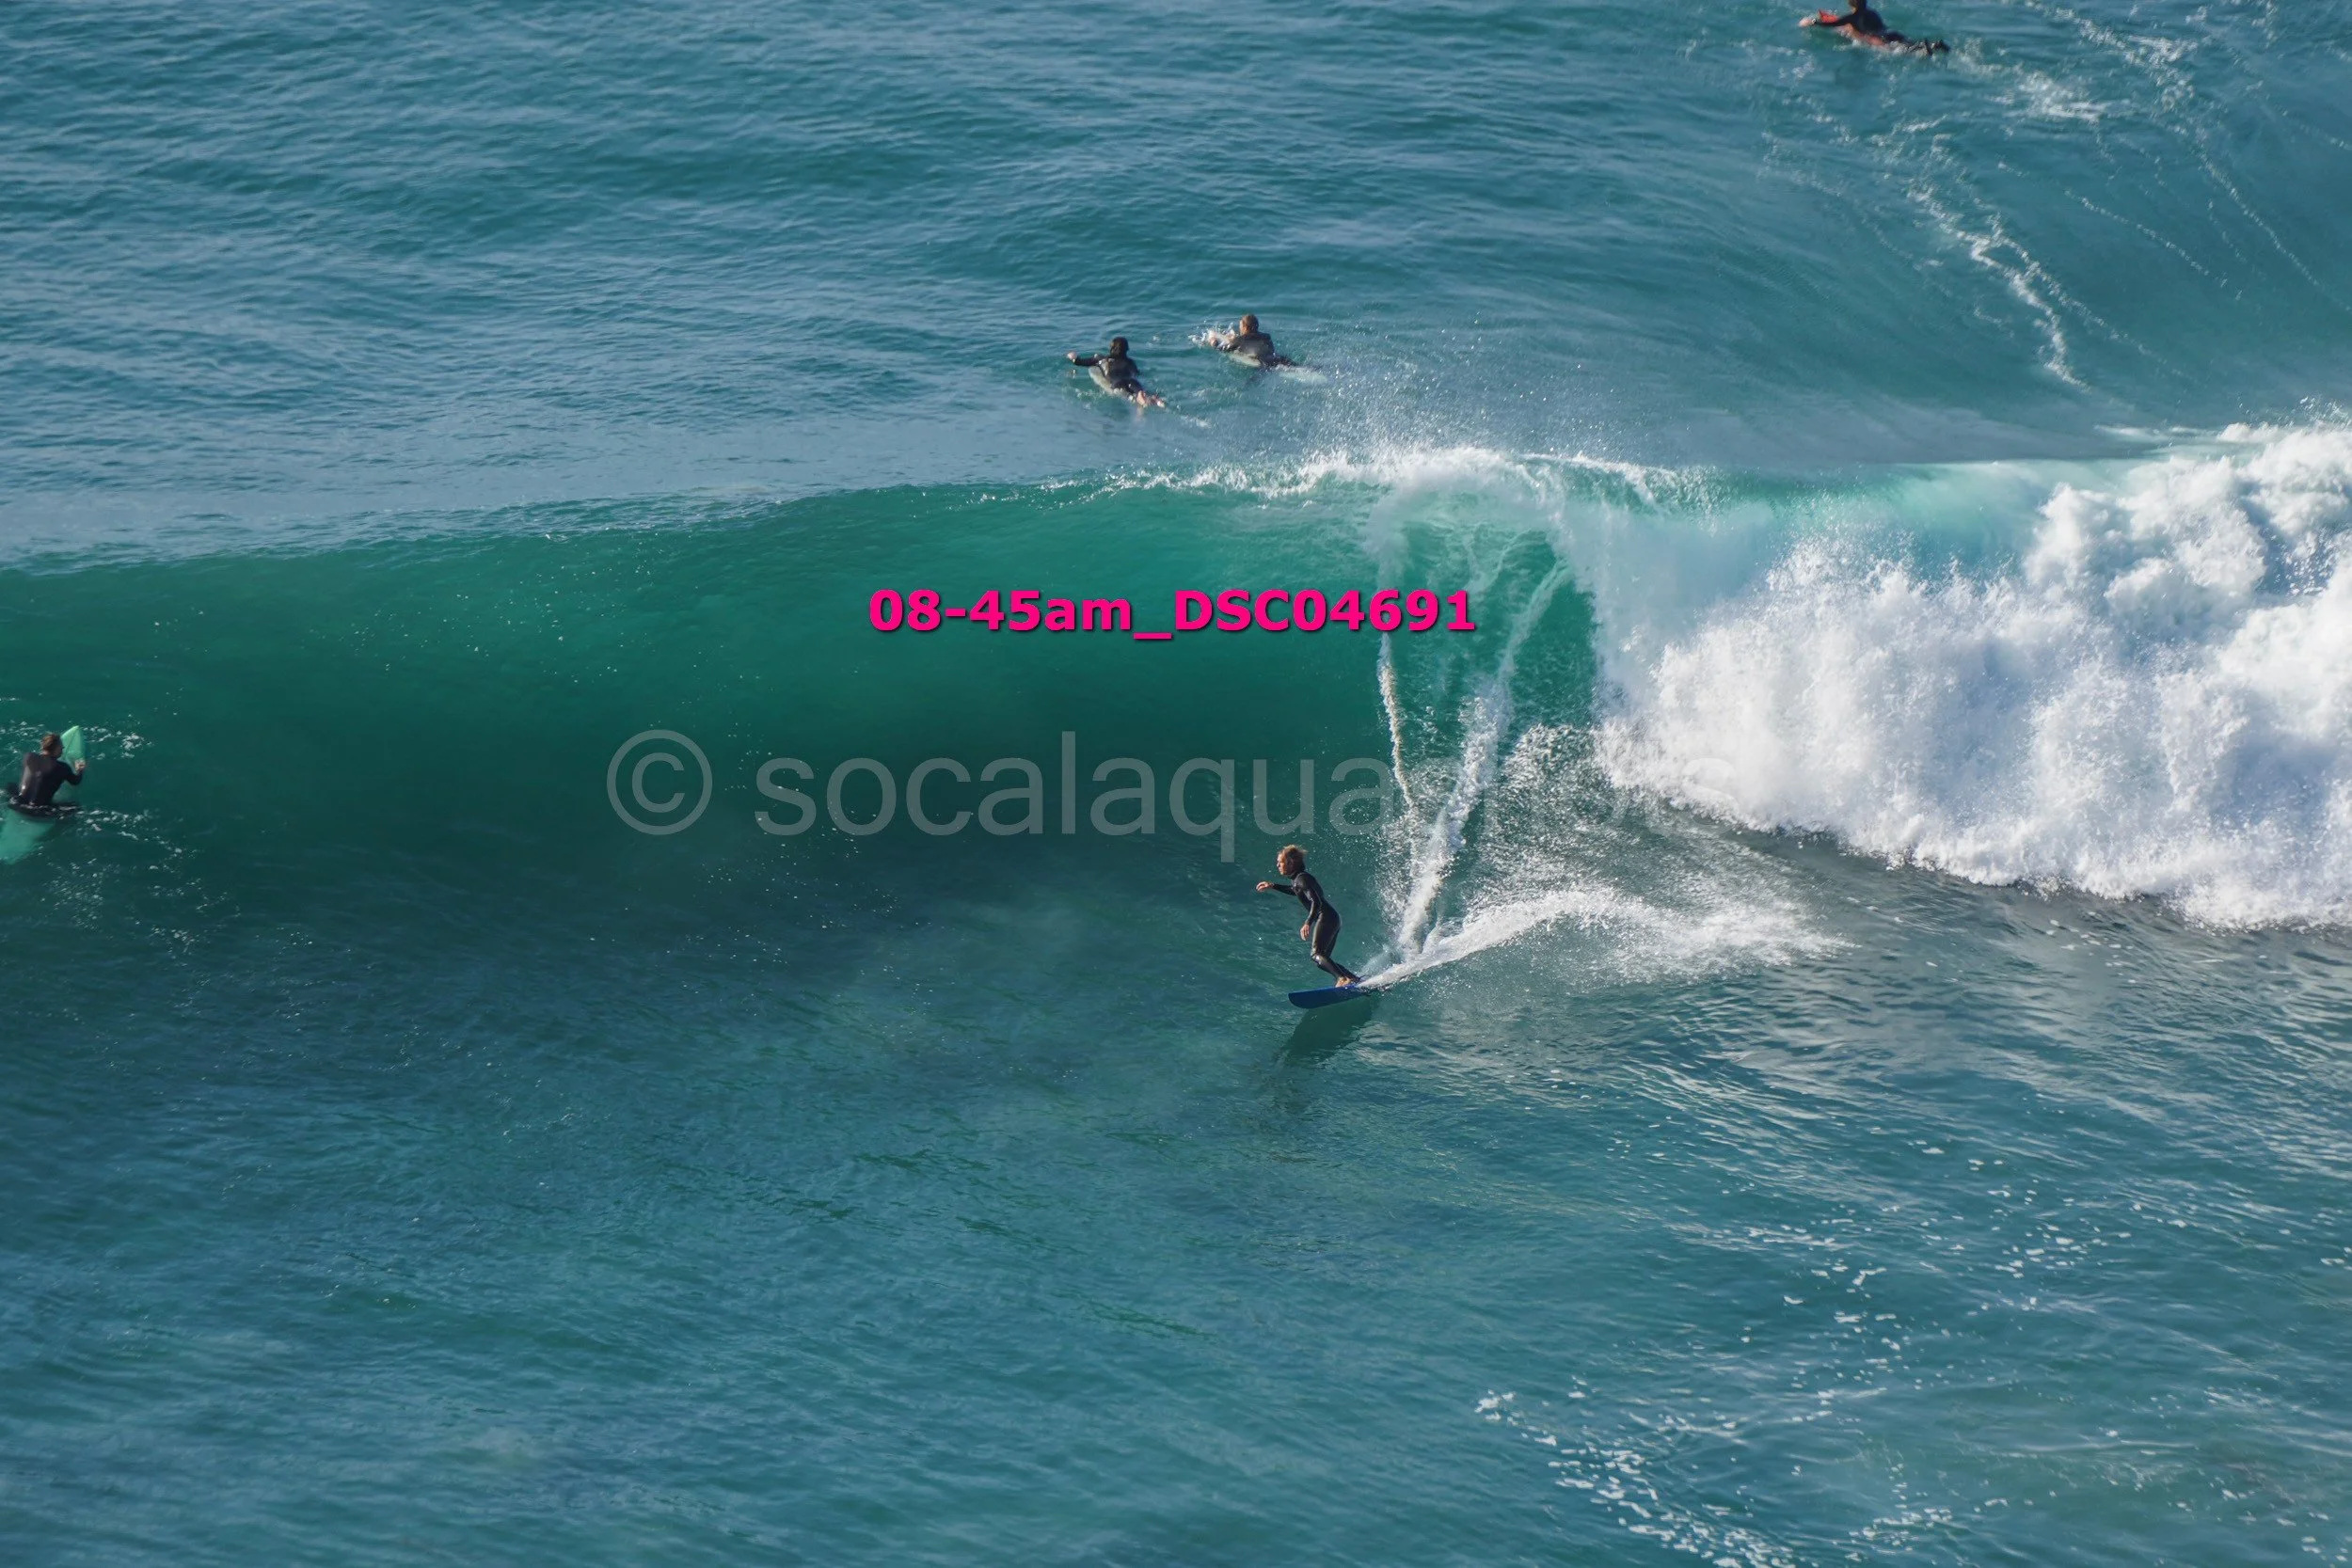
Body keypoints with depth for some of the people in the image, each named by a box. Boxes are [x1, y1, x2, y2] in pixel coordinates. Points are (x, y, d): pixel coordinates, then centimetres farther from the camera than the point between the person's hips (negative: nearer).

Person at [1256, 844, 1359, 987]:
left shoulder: (1302, 878, -12)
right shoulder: (1297, 878, 17)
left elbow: (1316, 901, -24)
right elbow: (1297, 891, 41)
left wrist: (1308, 923, -35)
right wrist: (1272, 886, 40)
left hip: (1325, 917, -10)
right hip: (1332, 919, 10)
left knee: (1317, 955, -23)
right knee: (1322, 960, 10)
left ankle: (1343, 979, -38)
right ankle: (1354, 978, 8)